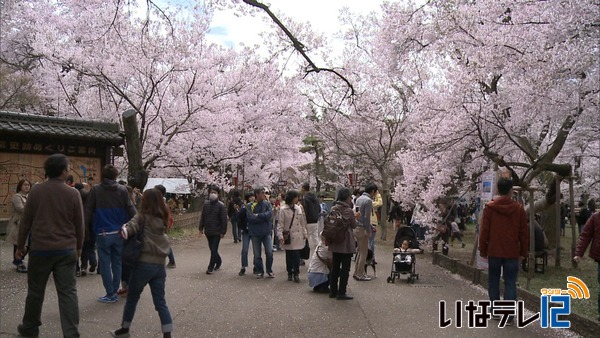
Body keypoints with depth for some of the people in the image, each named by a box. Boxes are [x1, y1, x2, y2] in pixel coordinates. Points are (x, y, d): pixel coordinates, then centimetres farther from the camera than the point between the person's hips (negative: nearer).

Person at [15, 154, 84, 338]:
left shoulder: (36, 190, -4)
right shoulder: (73, 193, -5)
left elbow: (25, 221, 2)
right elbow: (79, 224, 2)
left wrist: (20, 245, 14)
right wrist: (78, 246, 15)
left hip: (40, 249, 1)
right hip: (66, 250, -1)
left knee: (36, 291, 16)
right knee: (68, 292, 1)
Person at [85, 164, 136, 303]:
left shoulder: (96, 190, -3)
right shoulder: (122, 190, -2)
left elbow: (88, 211, -1)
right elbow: (130, 210, -4)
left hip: (102, 233, -2)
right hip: (119, 233, 2)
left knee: (105, 264, 5)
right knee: (117, 263, 13)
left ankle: (110, 294, 6)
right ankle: (114, 292, 17)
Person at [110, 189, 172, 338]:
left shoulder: (143, 216, -7)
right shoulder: (163, 218, 10)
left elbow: (131, 226, -22)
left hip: (144, 263, -5)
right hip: (160, 264, 5)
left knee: (132, 298, 16)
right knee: (160, 301, 8)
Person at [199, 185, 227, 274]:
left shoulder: (221, 205, -9)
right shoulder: (206, 204, 5)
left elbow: (224, 219, -10)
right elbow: (202, 217, 12)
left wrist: (223, 232, -13)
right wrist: (201, 228, 8)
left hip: (217, 232, -5)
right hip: (208, 231, 5)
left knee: (214, 250, -5)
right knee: (212, 249, 15)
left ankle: (210, 268, 2)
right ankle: (219, 261, 36)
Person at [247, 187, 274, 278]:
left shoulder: (267, 204, 2)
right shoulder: (250, 206, -5)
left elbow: (270, 214, -14)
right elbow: (251, 218, -17)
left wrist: (258, 215, -17)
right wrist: (264, 217, -14)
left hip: (266, 232, 1)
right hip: (255, 233, -1)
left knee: (269, 252, -1)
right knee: (257, 254, 7)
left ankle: (269, 271, 17)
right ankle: (259, 271, 23)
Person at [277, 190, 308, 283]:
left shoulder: (299, 209, 7)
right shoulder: (283, 210, -6)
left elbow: (302, 223, 13)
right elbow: (280, 224, -7)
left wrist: (305, 234, 12)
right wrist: (280, 236, -15)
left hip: (298, 237, 3)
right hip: (288, 237, -3)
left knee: (296, 256, -1)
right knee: (289, 256, 7)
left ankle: (296, 273, 8)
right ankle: (289, 273, 21)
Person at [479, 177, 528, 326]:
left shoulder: (489, 207, -5)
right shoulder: (519, 209, -3)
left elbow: (484, 231, -4)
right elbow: (524, 233, 1)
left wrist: (482, 250, 5)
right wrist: (524, 251, 11)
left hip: (494, 251, 0)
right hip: (512, 252, 0)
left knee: (493, 280, 15)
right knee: (510, 283, 3)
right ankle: (509, 316, 0)